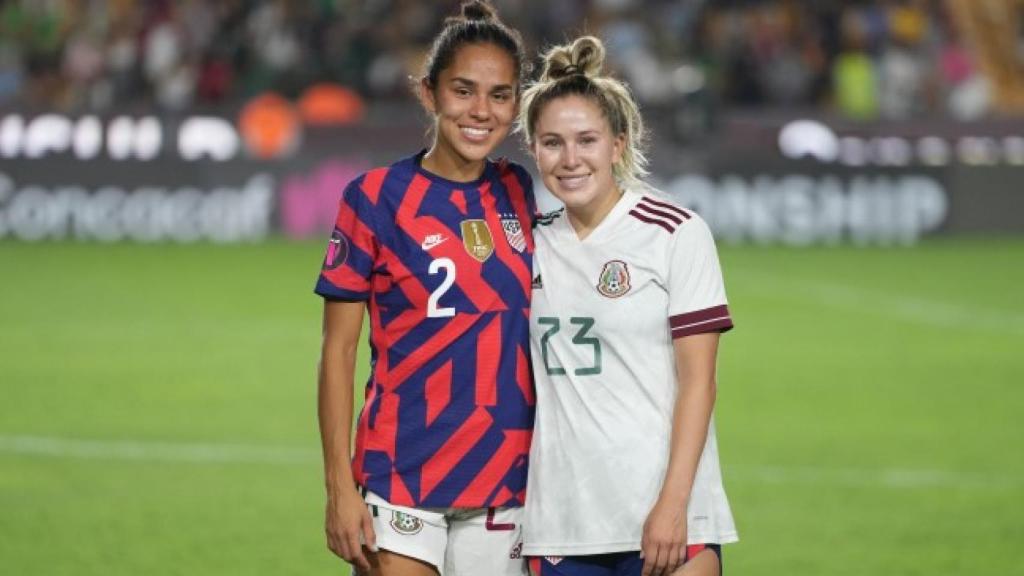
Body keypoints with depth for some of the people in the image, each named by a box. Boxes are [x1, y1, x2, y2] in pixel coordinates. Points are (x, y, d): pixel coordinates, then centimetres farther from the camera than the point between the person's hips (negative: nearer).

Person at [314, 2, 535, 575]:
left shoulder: (518, 193, 8)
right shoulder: (378, 198, -5)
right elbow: (339, 350, -4)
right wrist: (340, 487, -10)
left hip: (506, 482, 4)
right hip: (403, 480, -4)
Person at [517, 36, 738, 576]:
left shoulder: (676, 233, -3)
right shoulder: (535, 242, 10)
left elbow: (697, 381, -6)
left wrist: (672, 505, -14)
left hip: (664, 515, -4)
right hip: (560, 525, 4)